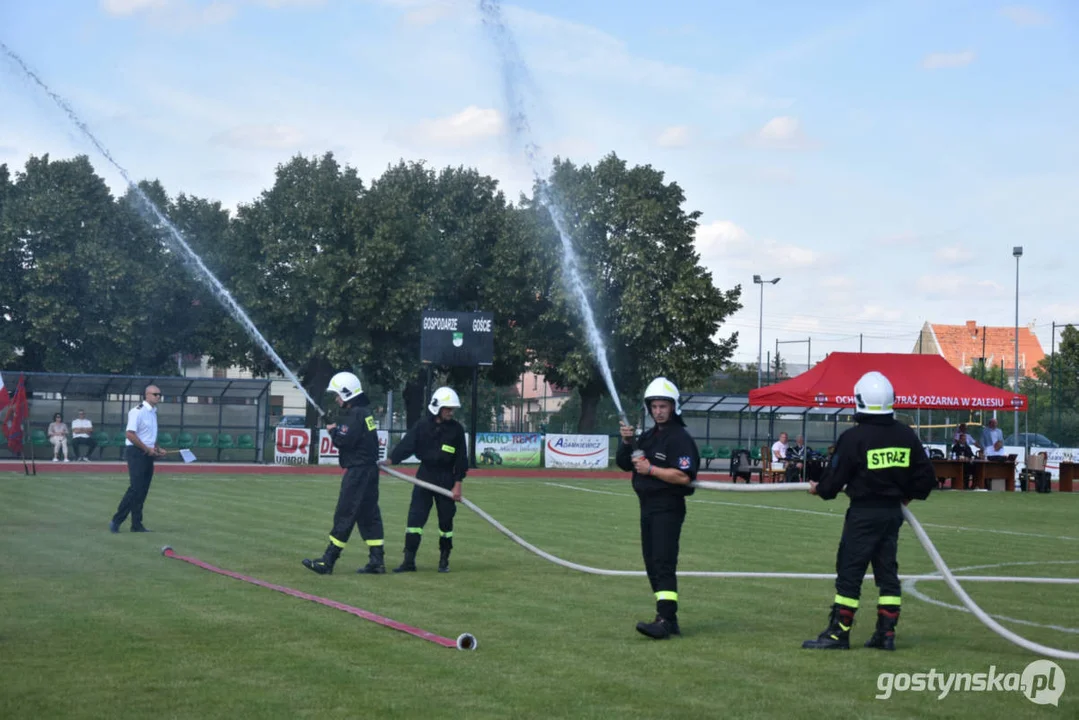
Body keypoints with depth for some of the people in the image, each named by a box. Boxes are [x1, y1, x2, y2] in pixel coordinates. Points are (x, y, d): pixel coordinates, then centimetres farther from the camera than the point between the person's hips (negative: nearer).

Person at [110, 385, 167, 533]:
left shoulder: (153, 412, 16)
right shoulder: (138, 411, -13)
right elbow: (130, 434, -19)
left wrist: (157, 449, 11)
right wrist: (148, 449, -16)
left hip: (148, 453, 9)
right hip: (136, 453, -9)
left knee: (143, 490, 7)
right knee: (136, 488, -13)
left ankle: (136, 524, 11)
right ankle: (116, 521, -7)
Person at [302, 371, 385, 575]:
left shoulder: (356, 414, -15)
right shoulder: (365, 411, 15)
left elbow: (345, 441, -21)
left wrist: (332, 430, -5)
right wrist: (336, 430, 6)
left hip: (358, 472, -10)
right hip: (369, 469, 10)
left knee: (344, 515, -7)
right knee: (369, 515, 10)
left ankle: (327, 562, -5)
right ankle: (377, 561, 10)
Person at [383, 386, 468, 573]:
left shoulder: (456, 429, -3)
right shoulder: (423, 425, -2)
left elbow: (461, 458, -2)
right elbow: (407, 444, -11)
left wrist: (457, 485, -6)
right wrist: (390, 460, -27)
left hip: (446, 478, 0)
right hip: (424, 475, 0)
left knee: (446, 520, 5)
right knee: (415, 517, -5)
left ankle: (444, 560, 19)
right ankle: (409, 561, -1)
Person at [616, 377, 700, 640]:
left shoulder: (680, 438, -10)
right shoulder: (648, 436, 16)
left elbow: (684, 477, -21)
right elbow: (623, 464, 14)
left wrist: (651, 469, -18)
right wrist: (626, 442, -3)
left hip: (668, 509, -9)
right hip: (647, 507, 9)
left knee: (663, 564, -16)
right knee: (652, 565, 11)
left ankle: (664, 620, -23)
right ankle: (669, 618, 17)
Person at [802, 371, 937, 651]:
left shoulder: (853, 437, -14)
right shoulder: (906, 436, 4)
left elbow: (836, 477, -9)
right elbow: (926, 475, 8)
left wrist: (820, 489, 11)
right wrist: (909, 494, 25)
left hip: (863, 512, -6)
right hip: (893, 511, 6)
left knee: (849, 572, 0)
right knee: (887, 570, 12)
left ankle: (839, 633, 1)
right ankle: (886, 634, 13)